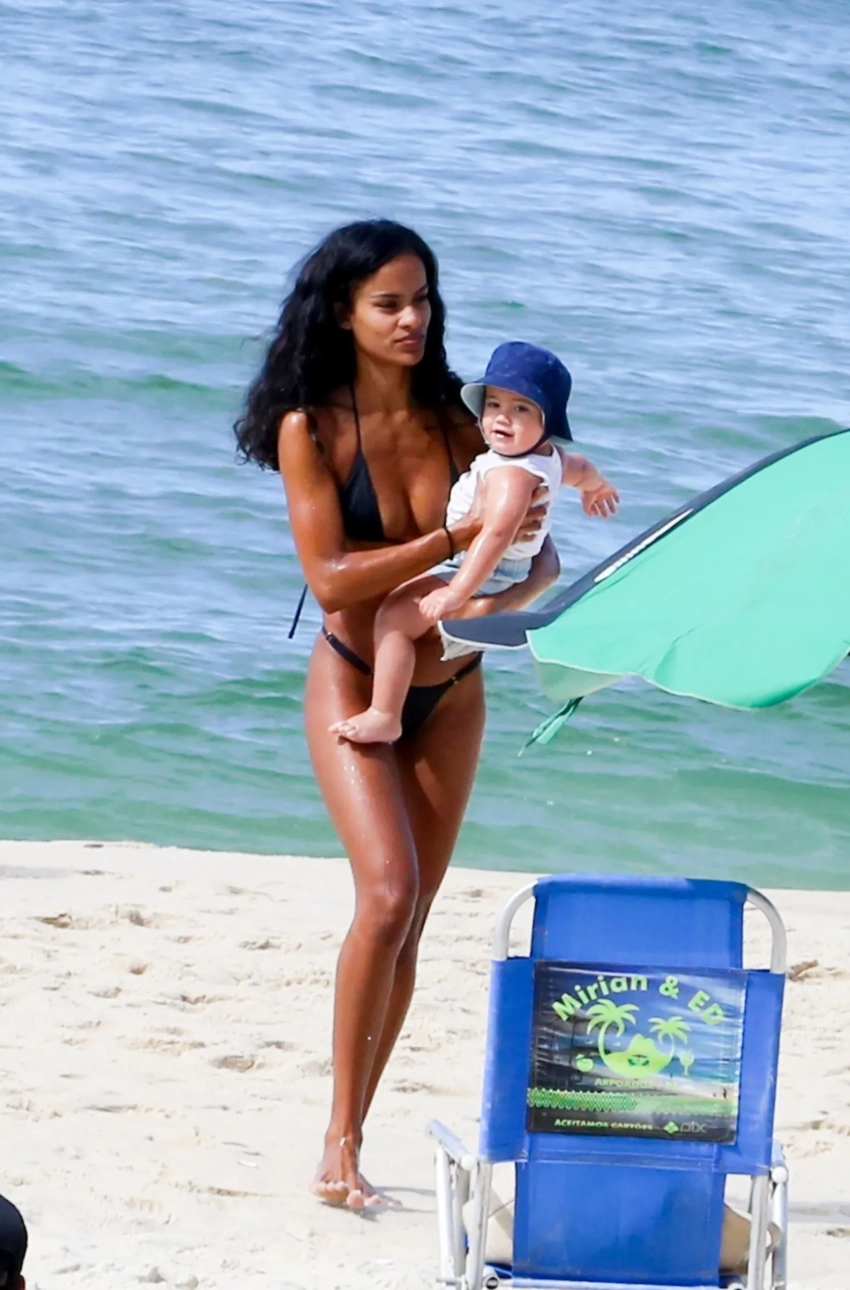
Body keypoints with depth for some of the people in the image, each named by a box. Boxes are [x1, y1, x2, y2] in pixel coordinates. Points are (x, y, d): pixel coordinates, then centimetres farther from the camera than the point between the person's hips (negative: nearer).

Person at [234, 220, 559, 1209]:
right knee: (388, 893, -20)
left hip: (449, 693, 4)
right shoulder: (312, 428, -10)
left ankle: (352, 1140, 14)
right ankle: (338, 1135, -11)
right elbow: (332, 578, -17)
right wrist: (458, 541, -25)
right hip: (354, 685, -4)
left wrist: (512, 595, -22)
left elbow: (540, 556, 1)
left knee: (409, 921, 5)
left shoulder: (457, 419, -2)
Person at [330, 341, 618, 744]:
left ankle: (383, 716, -26)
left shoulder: (510, 473, -26)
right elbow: (581, 468, 29)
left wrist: (457, 592, -45)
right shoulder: (549, 458, 7)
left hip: (486, 578, -12)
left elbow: (496, 533, -38)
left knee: (394, 615, -24)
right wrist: (595, 486, 54)